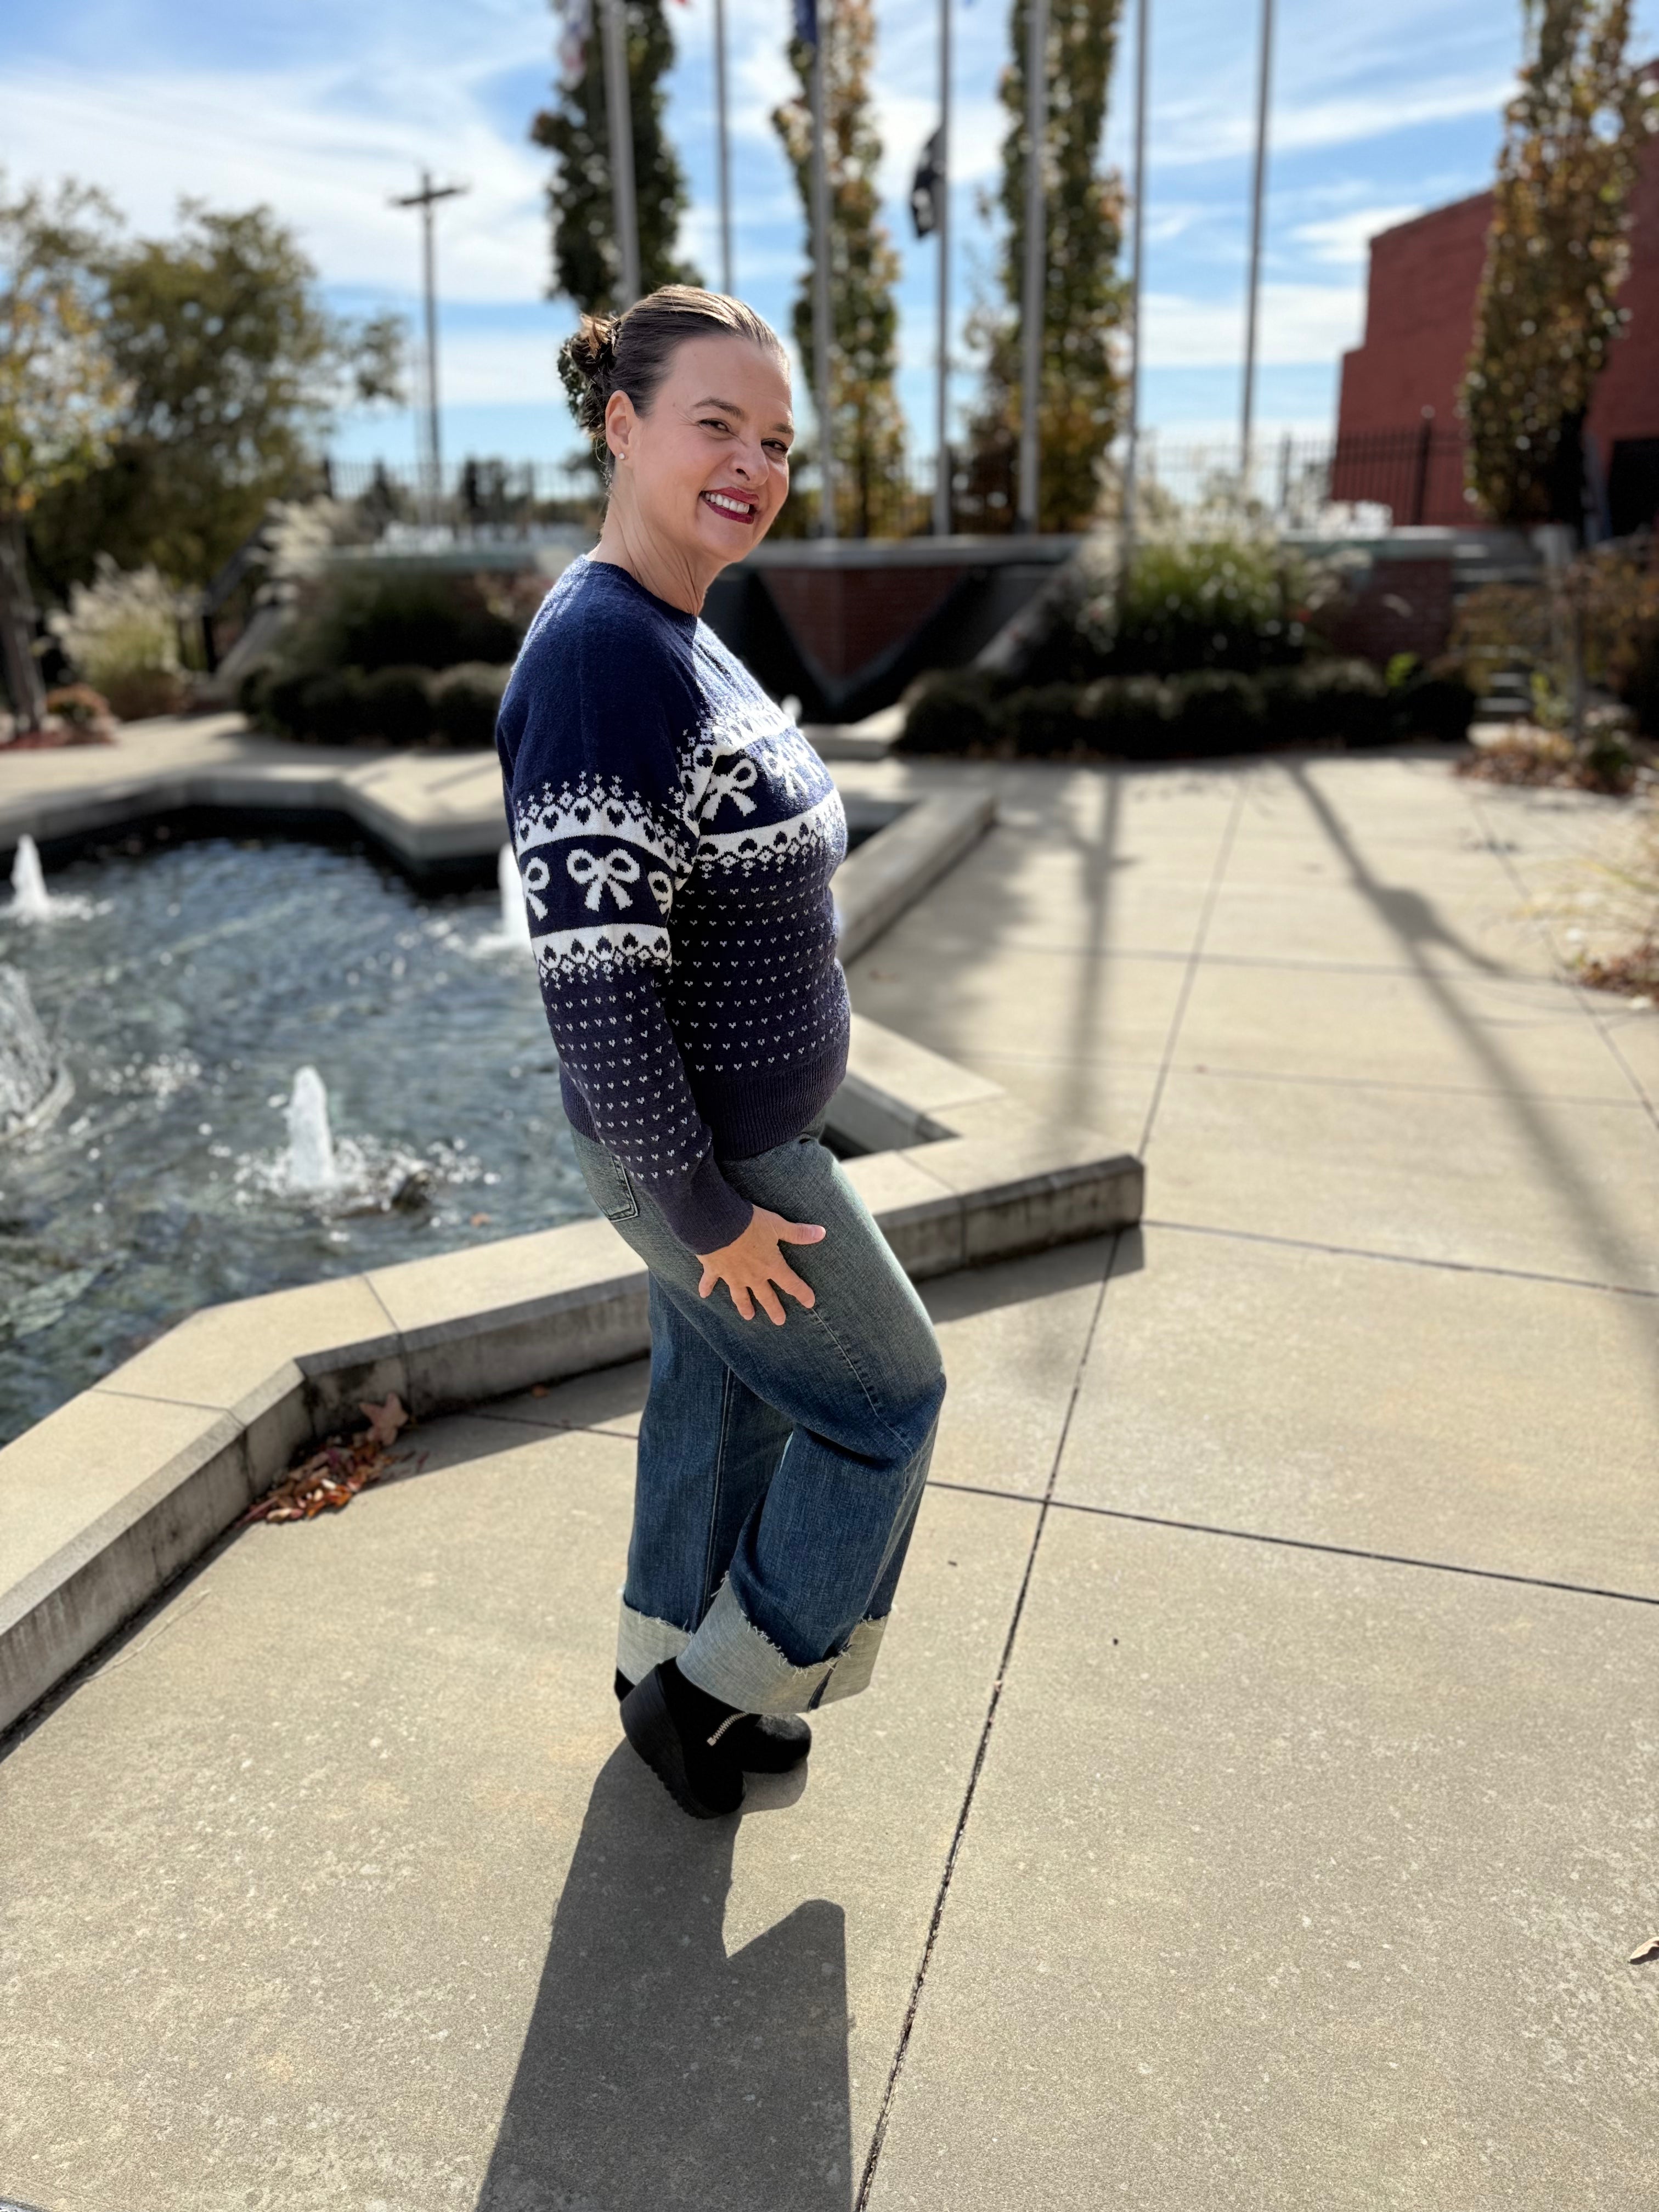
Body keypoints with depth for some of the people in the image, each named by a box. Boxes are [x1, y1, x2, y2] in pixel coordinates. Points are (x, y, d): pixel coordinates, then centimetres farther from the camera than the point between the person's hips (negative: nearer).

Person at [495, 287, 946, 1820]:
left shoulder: (680, 634, 7)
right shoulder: (598, 650, -25)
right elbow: (592, 977, -28)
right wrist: (708, 1207, -21)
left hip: (736, 1131, 9)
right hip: (708, 1158, -9)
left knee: (719, 1397, 22)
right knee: (887, 1400, 9)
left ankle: (670, 1677, 43)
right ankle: (722, 1685, 28)